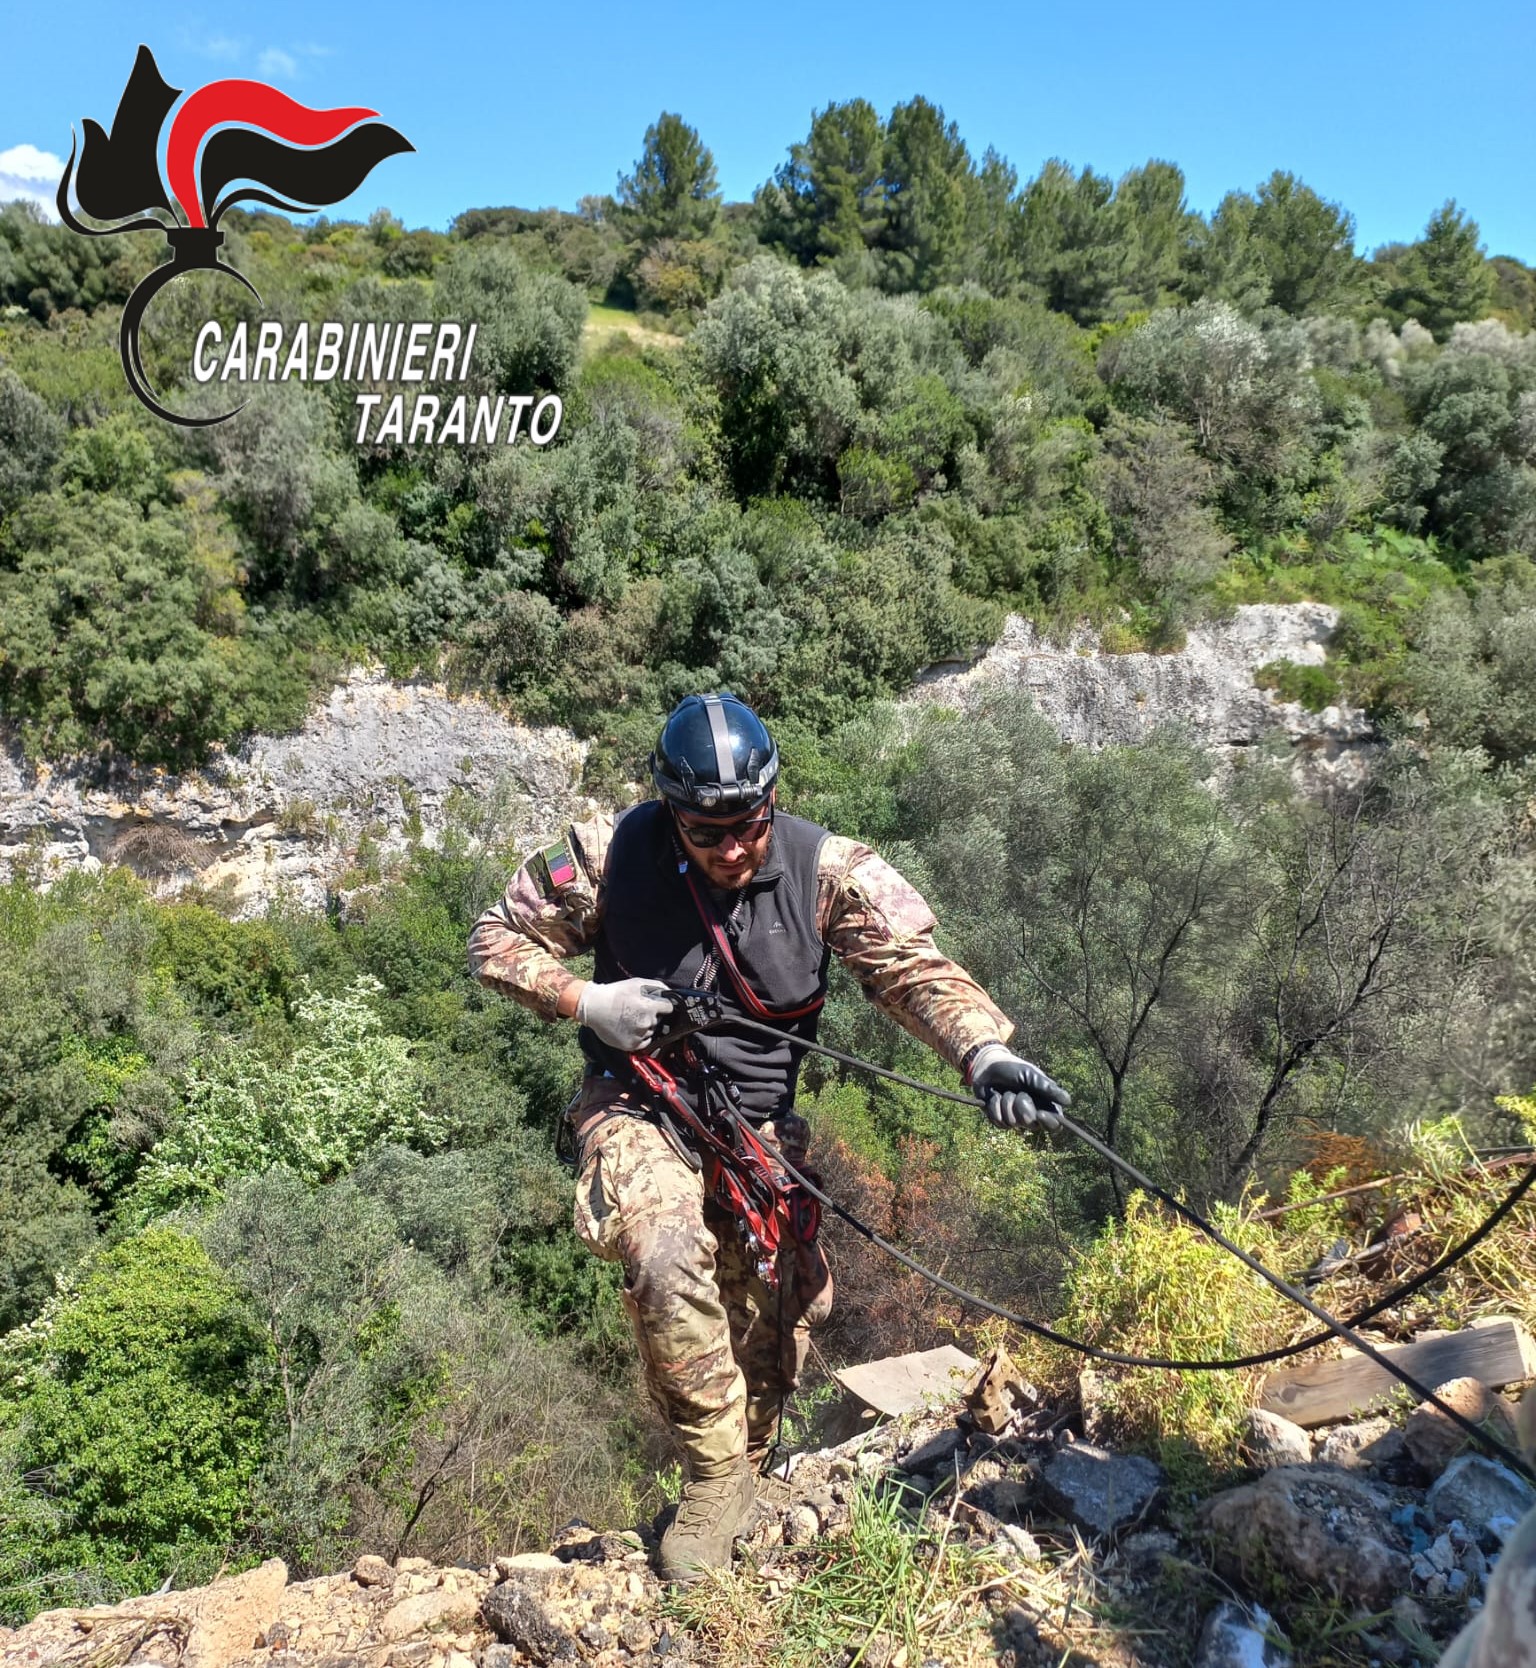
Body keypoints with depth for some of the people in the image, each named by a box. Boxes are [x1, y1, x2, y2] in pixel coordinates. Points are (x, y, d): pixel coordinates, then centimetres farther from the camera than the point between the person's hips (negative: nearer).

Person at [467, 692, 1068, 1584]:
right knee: (669, 1262, -30)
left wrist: (986, 1051, -44)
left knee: (772, 1331, 9)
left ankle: (737, 1485, 39)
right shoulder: (612, 856, -16)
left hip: (759, 1127, 2)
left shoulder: (826, 869, -16)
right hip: (639, 1113, -1)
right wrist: (586, 1001, -21)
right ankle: (717, 1478, -7)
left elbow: (916, 963, -25)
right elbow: (498, 939, -5)